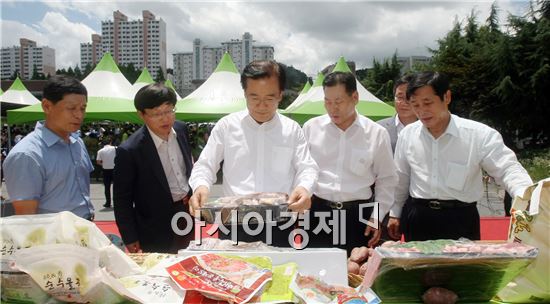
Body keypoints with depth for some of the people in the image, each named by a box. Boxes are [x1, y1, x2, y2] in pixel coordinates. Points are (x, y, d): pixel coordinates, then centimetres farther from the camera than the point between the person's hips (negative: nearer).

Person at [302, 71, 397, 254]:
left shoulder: (377, 133, 0)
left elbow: (386, 180, 8)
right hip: (317, 212, 0)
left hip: (358, 215, 0)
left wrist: (377, 217, 4)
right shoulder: (311, 127, 1)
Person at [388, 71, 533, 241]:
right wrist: (395, 213, 17)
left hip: (461, 220, -2)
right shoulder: (407, 135, 2)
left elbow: (508, 169, -10)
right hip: (417, 219, 3)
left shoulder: (480, 135, -10)